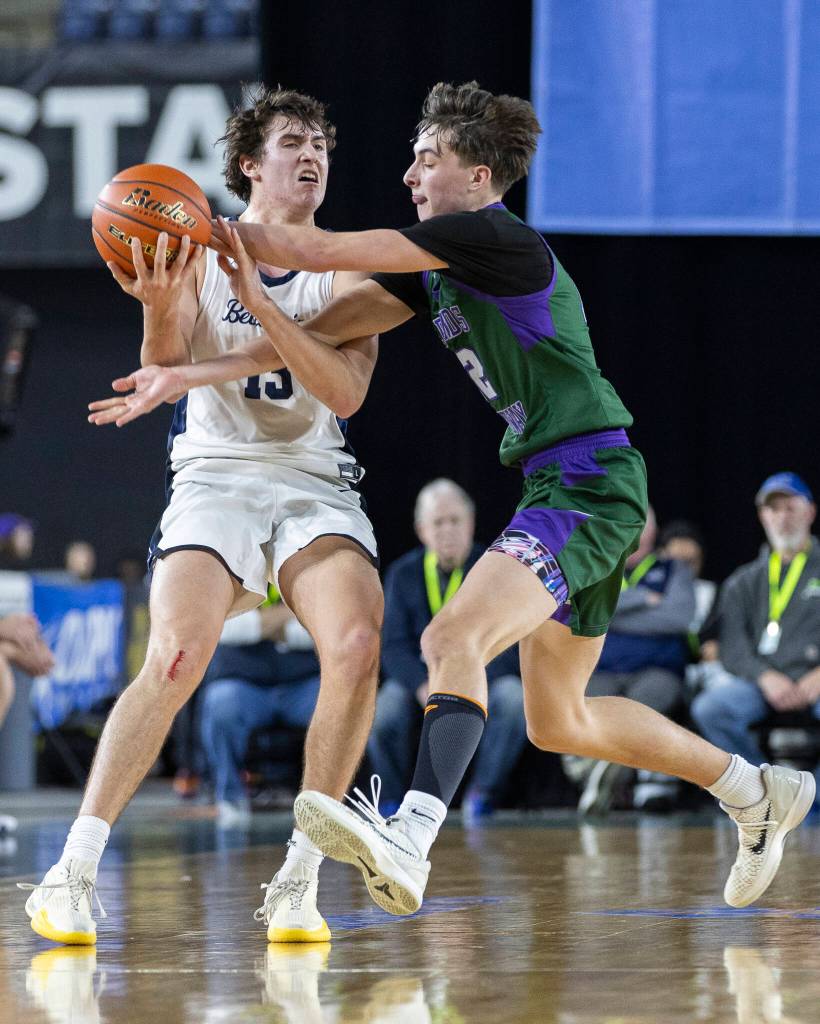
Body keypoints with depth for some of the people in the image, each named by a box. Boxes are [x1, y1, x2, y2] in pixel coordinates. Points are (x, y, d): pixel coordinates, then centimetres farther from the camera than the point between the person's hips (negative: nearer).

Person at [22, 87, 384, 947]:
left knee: (356, 648, -23)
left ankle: (296, 880, -12)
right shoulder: (198, 247, 2)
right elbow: (166, 371, -9)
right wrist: (160, 309, -32)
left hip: (315, 481, 2)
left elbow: (346, 393, -10)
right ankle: (72, 873, -17)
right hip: (216, 473, -2)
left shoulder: (343, 276, 5)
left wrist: (260, 302, -21)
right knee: (174, 658, -23)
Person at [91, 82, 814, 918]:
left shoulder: (496, 239, -13)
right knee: (558, 723, 17)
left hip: (590, 485, -10)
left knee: (453, 639, -28)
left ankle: (409, 845, -44)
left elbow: (323, 251, -14)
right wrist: (186, 375, 3)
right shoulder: (434, 267, 15)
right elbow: (315, 337, 11)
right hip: (557, 492, 11)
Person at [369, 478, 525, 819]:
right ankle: (391, 803, -11)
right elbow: (394, 646, -5)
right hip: (421, 675, 1)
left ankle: (483, 794, -20)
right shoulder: (403, 574, 2)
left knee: (515, 700, -34)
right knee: (385, 711, -32)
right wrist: (424, 688, -25)